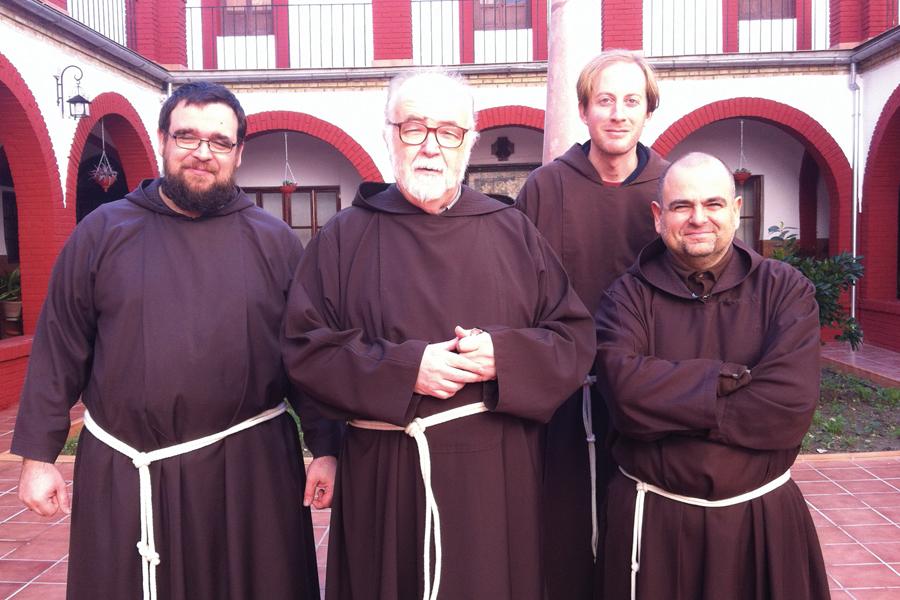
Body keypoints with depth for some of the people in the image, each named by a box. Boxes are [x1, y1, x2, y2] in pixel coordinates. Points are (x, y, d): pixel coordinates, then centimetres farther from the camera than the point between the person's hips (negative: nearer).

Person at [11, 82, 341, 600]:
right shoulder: (103, 231, 2)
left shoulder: (274, 240, 2)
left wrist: (326, 448, -2)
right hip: (123, 473, 1)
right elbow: (59, 350, 3)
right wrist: (38, 453, 1)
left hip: (250, 469, 0)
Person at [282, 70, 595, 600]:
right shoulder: (346, 237, 2)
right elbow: (306, 349, -4)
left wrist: (503, 355, -15)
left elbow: (577, 338, 3)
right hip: (383, 478, -1)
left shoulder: (513, 232, 5)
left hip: (497, 475, 1)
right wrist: (403, 368, -17)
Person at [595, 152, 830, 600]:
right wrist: (729, 380, -17)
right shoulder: (629, 296, -4)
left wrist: (666, 406, -16)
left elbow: (791, 405, -16)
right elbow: (625, 390, -21)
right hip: (651, 519, 0)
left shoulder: (786, 290, -2)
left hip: (763, 518, 1)